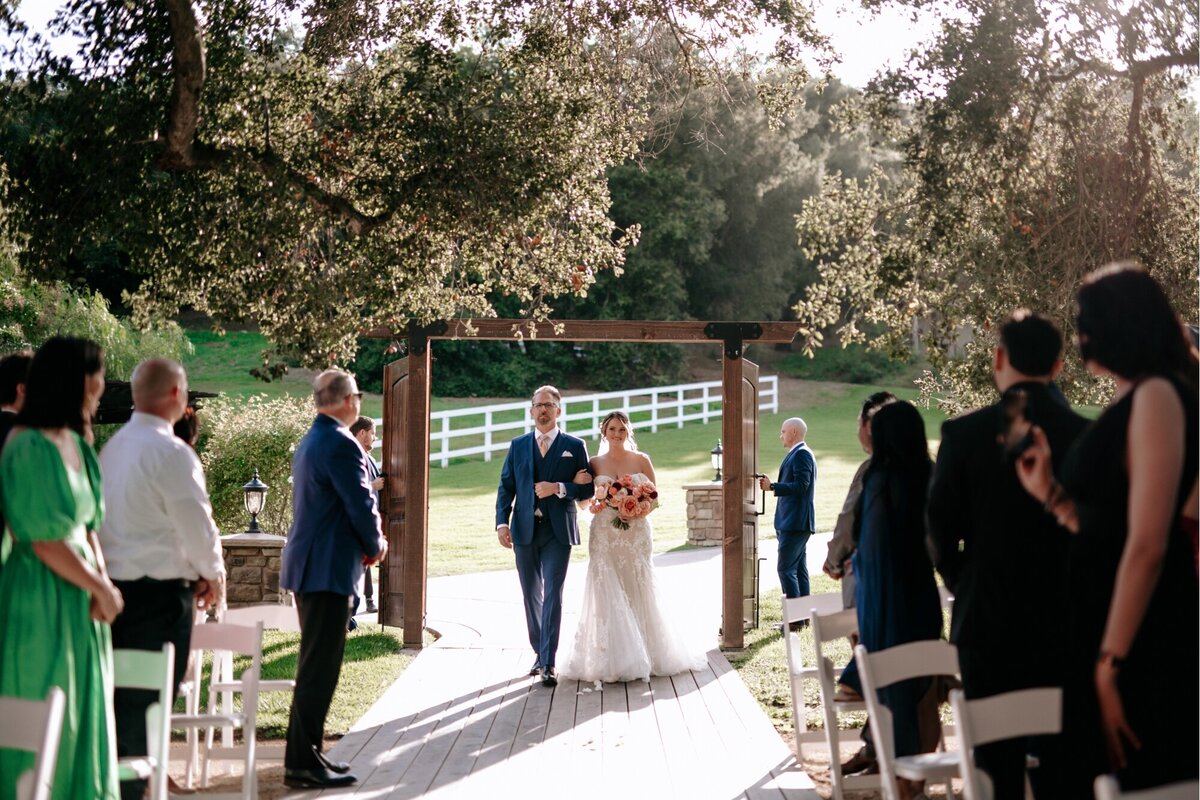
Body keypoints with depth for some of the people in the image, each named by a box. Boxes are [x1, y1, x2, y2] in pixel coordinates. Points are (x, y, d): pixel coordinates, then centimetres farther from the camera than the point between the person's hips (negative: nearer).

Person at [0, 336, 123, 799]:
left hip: (80, 605, 8)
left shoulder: (76, 444, 9)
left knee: (83, 717, 13)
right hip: (43, 600, -8)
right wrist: (101, 588, -7)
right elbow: (45, 542, -18)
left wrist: (102, 582, -3)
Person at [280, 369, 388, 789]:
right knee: (319, 667, -5)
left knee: (315, 664, 17)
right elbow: (361, 505, -18)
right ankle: (304, 763, -1)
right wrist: (375, 546, 0)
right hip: (329, 568, -10)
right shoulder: (341, 444, -17)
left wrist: (366, 542, 9)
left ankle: (305, 753, 23)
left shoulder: (310, 441, 15)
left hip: (309, 565, 10)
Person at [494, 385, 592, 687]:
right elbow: (506, 487, 7)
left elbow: (587, 488, 1)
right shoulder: (518, 446, 10)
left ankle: (549, 663, -10)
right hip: (524, 531, 3)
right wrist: (502, 522, -6)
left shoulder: (575, 446, 4)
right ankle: (539, 653, 26)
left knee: (553, 595, -10)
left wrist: (559, 488, -15)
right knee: (531, 596, 11)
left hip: (557, 532, -3)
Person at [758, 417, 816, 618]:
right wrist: (773, 486, 12)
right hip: (796, 523, 11)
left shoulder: (801, 454, -13)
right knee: (799, 569, 12)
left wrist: (772, 486, -18)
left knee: (786, 569, -11)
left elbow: (800, 486, -22)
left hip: (795, 523, -11)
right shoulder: (798, 454, 19)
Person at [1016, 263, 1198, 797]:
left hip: (1141, 640, -9)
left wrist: (1110, 665, -20)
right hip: (1105, 623, 9)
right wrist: (1049, 493, 9)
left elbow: (1148, 545, -19)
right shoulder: (1129, 403, 15)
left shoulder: (1157, 395, -12)